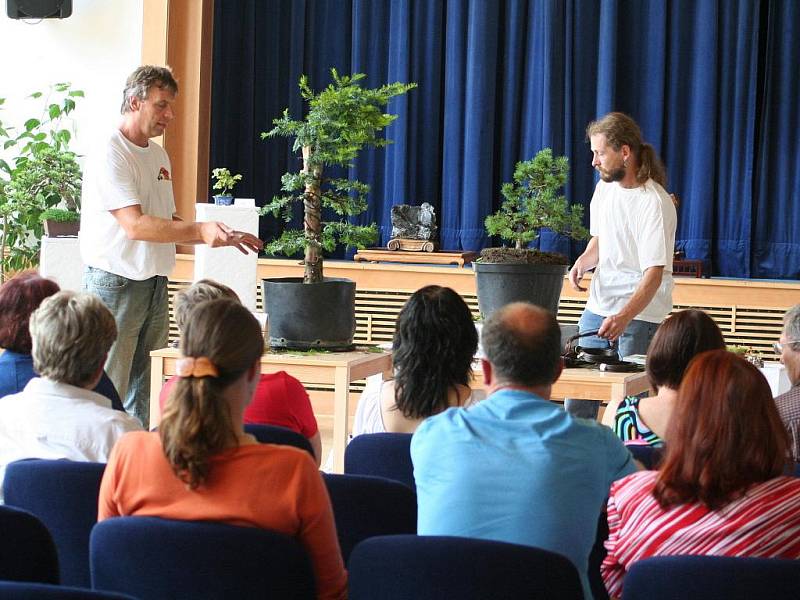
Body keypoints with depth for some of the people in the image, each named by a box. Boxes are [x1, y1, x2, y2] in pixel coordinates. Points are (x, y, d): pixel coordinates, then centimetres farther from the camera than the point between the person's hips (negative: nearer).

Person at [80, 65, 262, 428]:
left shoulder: (158, 156, 15)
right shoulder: (109, 154, -13)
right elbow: (135, 225, -21)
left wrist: (223, 237, 10)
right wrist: (201, 231, -26)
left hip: (154, 284, 8)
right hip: (116, 283, -8)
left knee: (140, 389, 11)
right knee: (109, 389, -7)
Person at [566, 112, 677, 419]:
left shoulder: (654, 203, -17)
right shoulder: (604, 188, 8)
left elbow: (654, 273, -22)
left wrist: (624, 317, -36)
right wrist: (583, 262, 1)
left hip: (640, 315, -7)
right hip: (598, 308, 7)